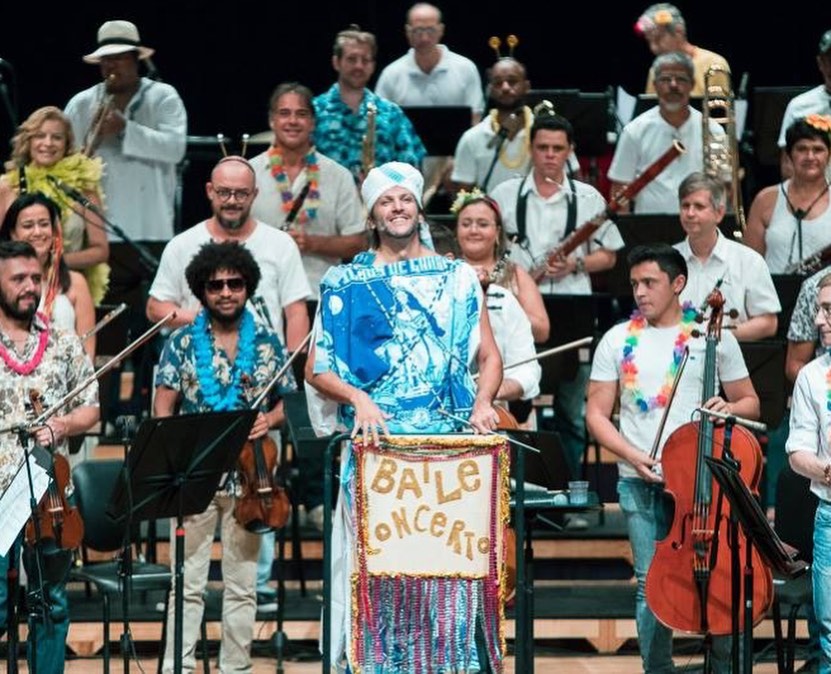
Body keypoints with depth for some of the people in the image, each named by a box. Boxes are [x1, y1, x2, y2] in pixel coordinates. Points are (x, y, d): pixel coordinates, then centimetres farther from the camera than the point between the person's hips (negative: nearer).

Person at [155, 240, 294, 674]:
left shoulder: (267, 343, 7)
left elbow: (288, 402, 12)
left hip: (247, 476, 2)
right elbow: (163, 409, 2)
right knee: (188, 582, -3)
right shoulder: (182, 343, 3)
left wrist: (270, 420, -9)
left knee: (241, 585, 6)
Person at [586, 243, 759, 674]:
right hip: (640, 482, 1)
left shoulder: (714, 337, 6)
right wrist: (634, 456, -8)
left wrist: (730, 408, -11)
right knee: (652, 586, 1)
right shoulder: (618, 341, 9)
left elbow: (750, 403, 12)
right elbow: (597, 415, 8)